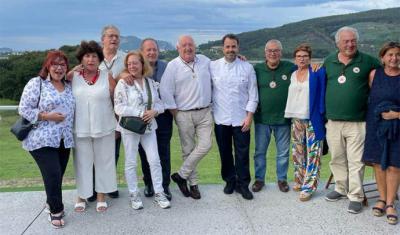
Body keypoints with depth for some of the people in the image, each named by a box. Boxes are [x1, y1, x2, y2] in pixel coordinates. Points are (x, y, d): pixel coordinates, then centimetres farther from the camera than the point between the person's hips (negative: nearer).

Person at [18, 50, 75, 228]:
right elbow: (24, 109, -9)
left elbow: (71, 109, 22)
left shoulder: (68, 86, 12)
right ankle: (56, 211, 9)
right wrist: (47, 116, -16)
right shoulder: (36, 83, -6)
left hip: (64, 140, 6)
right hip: (42, 140, -5)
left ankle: (53, 205, 28)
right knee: (53, 176, -8)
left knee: (57, 177, 10)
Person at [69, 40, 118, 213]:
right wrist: (71, 72, -6)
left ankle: (101, 195, 25)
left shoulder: (107, 77, -1)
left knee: (104, 162, 10)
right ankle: (82, 196, 26)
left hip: (104, 129, 0)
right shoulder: (72, 77, 1)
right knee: (83, 163, 11)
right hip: (80, 129, 0)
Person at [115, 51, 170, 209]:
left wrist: (154, 111, -14)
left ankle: (159, 193, 17)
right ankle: (134, 195, 20)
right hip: (130, 128, -3)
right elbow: (119, 108, -13)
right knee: (131, 162, 6)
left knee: (154, 160, 5)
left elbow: (159, 103, 9)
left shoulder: (151, 83, 6)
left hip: (149, 127, 3)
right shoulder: (123, 83, -7)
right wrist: (141, 113, -17)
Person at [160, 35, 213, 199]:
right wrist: (175, 113, -7)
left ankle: (181, 175, 7)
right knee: (188, 150, 5)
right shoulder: (173, 66, -5)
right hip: (184, 114, -3)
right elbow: (165, 91, -8)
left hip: (205, 112, 3)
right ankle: (193, 183, 20)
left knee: (205, 145, -7)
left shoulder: (205, 61, 7)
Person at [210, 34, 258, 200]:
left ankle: (243, 184, 18)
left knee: (242, 153, 4)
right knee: (225, 153, 12)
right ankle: (230, 181, 29)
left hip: (241, 119, -1)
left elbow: (253, 94, 0)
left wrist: (249, 116, -5)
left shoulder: (247, 68, -1)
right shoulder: (213, 66, 1)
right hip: (221, 118, 1)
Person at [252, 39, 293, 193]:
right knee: (260, 151, 10)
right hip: (262, 118, 0)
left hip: (283, 118, 0)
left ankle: (282, 179, 27)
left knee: (283, 152, 11)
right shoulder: (257, 69, 0)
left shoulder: (290, 68, -2)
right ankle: (259, 179, 25)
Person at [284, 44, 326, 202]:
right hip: (296, 119, 4)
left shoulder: (317, 73, -3)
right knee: (297, 152, 12)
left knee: (312, 154, -3)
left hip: (312, 119, -4)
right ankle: (299, 181, 26)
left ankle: (308, 187, 2)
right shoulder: (292, 74, 9)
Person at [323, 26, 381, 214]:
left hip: (357, 122, -3)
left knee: (356, 161, 0)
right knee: (337, 159, 14)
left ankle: (355, 196, 10)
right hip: (333, 121, 3)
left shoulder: (367, 61, -1)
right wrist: (323, 113, 15)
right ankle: (341, 188, 30)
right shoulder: (328, 61, 9)